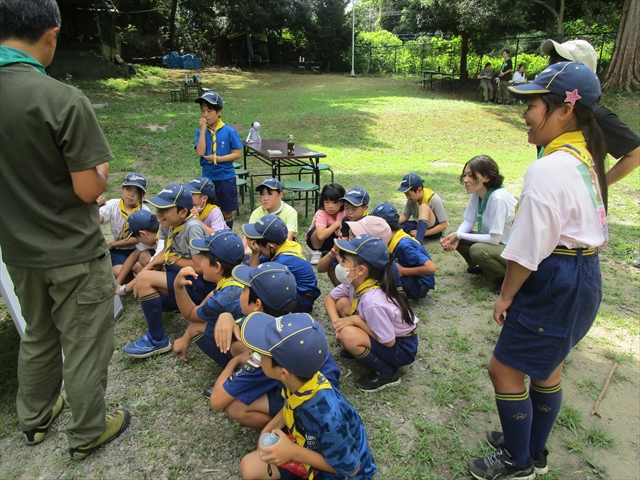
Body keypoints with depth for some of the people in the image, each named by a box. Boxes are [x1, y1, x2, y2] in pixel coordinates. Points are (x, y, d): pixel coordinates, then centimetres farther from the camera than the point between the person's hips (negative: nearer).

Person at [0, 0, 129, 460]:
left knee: (37, 337, 25)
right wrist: (101, 168, -1)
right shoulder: (63, 100, -23)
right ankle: (87, 432, 32)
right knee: (84, 347, 12)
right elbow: (89, 190, -20)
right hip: (74, 254, -6)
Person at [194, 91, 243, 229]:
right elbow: (200, 152, -16)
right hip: (207, 177, 2)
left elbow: (237, 154, -8)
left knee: (227, 211, 11)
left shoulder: (229, 132, -8)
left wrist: (217, 159, -17)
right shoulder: (200, 132, -2)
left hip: (226, 177, -2)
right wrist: (203, 130, -17)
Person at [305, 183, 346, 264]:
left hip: (332, 241, 4)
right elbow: (321, 235, -45)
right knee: (320, 229, -36)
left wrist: (340, 234, -38)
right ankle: (316, 252, -12)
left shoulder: (343, 213, -17)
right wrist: (335, 224, -36)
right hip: (315, 239, -3)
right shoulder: (321, 213, -30)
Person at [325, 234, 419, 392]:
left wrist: (355, 320, -21)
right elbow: (329, 299, 4)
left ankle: (387, 373, -6)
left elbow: (388, 342, -26)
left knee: (348, 335, -31)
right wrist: (337, 323, -13)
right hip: (382, 332, 8)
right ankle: (361, 348, 12)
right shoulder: (355, 282, -12)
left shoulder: (373, 301, -35)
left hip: (401, 348, -7)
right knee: (340, 303, -5)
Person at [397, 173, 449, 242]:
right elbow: (405, 216, 2)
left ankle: (418, 240, -47)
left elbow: (444, 225, -21)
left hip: (434, 229, -5)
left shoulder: (435, 200, -22)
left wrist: (423, 233, -29)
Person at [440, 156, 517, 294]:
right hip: (496, 242, 8)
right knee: (458, 240, -6)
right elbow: (469, 221, -1)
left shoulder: (498, 198, -29)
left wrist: (459, 235, -23)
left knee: (478, 250, -32)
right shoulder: (476, 194, -5)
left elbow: (494, 239, -29)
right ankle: (483, 268, 17)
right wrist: (456, 237, -22)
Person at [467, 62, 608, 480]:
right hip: (583, 275, 10)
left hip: (555, 281, -10)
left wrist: (506, 295, -9)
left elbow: (529, 248, -23)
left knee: (505, 368, 4)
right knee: (546, 365, 22)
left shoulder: (548, 168, -24)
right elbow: (582, 225, 12)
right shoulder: (585, 158, 7)